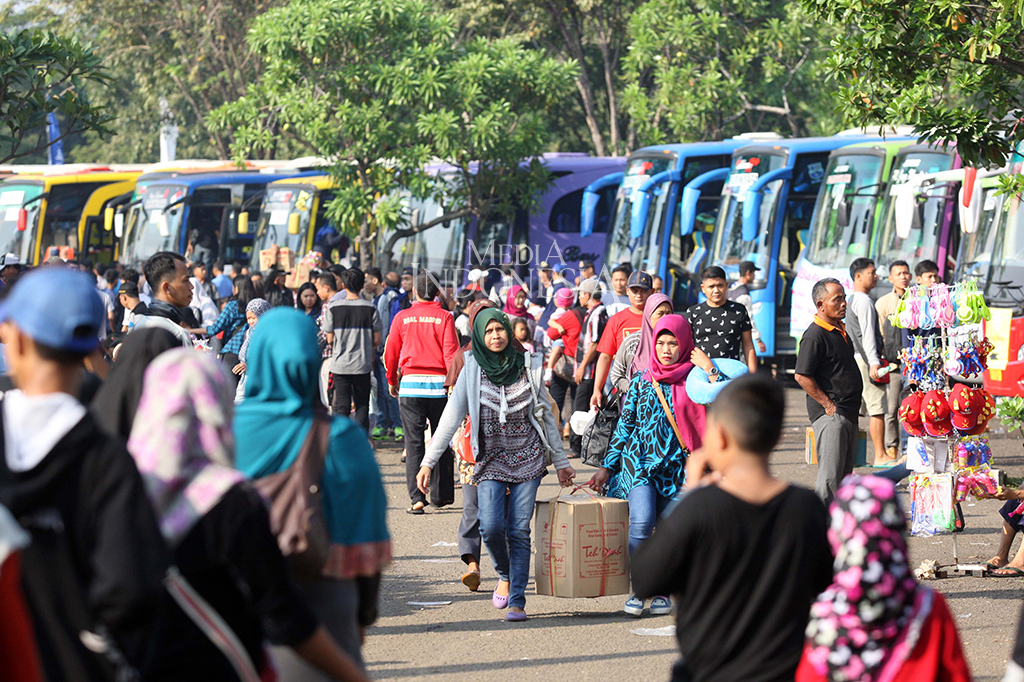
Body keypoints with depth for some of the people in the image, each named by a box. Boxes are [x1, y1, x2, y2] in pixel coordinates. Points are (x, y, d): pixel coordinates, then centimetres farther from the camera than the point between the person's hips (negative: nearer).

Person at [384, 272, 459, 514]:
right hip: (439, 385, 0)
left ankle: (417, 496, -12)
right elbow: (451, 351, -8)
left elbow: (391, 352, 8)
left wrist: (392, 381, 21)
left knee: (414, 442, -1)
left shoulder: (402, 317, 3)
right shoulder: (444, 317, -1)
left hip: (410, 383, 0)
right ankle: (441, 494, 17)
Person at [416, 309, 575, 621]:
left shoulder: (528, 366, 3)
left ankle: (517, 602, -3)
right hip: (490, 458, -1)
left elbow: (546, 414, 12)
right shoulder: (473, 369, 0)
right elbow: (451, 418, 0)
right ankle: (504, 575, 15)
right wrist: (428, 462, -5)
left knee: (519, 531, -6)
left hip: (528, 457, 1)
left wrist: (561, 462, 15)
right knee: (491, 527, -15)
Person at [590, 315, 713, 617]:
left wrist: (708, 367, -10)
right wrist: (607, 466, 10)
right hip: (639, 460, 0)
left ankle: (662, 591, 18)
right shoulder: (641, 382, 8)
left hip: (675, 466, 0)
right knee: (642, 522, -18)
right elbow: (624, 426, 12)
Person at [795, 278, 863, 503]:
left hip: (848, 414, 10)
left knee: (845, 474, 13)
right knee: (830, 476, -12)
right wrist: (828, 405, -17)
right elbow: (802, 376, -19)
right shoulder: (814, 336, -15)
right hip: (829, 415, -10)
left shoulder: (840, 330, 15)